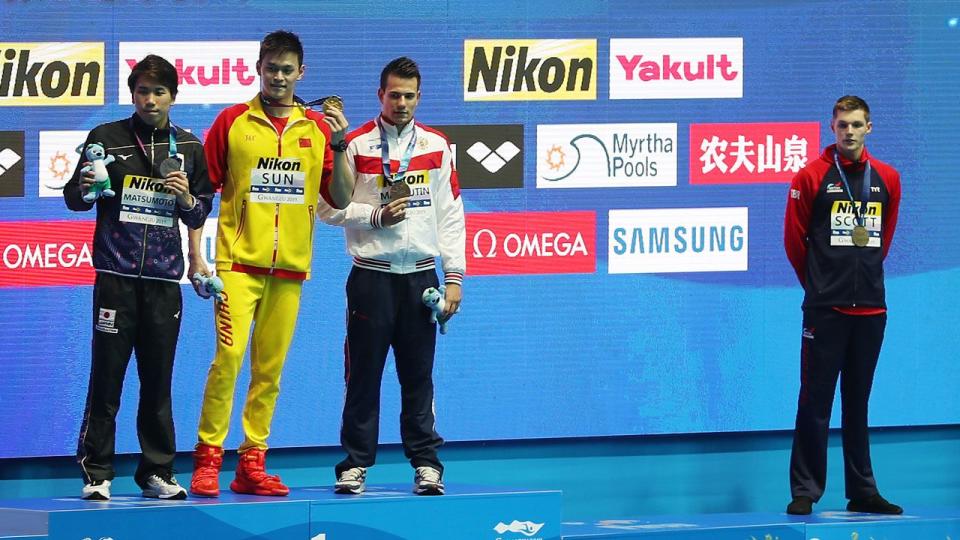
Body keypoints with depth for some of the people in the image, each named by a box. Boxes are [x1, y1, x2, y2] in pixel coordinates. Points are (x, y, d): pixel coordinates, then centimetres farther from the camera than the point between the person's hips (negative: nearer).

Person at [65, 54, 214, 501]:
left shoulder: (189, 149, 11)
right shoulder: (106, 139, 4)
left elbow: (200, 217, 15)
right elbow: (74, 200, 9)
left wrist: (188, 199, -7)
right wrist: (84, 187, -14)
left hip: (164, 279, 2)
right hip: (116, 275, -2)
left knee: (158, 381, 5)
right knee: (106, 377, -4)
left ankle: (157, 472, 12)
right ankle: (96, 473, 0)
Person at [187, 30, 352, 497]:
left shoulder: (317, 128, 9)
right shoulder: (232, 122, 2)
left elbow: (341, 200, 7)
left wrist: (339, 146, -7)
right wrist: (195, 255, -2)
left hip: (290, 266, 3)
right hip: (240, 262, -3)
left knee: (270, 369, 5)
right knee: (228, 357, -14)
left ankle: (252, 463, 10)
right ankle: (207, 457, -8)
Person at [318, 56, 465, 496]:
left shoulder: (436, 146, 9)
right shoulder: (355, 145, 1)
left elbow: (450, 214, 8)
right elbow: (329, 207, 1)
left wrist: (454, 277, 3)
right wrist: (375, 216, -13)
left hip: (421, 275, 2)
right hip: (372, 275, -2)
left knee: (419, 375, 4)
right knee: (364, 374, 0)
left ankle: (426, 463, 9)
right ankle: (356, 463, 6)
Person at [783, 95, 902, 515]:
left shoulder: (887, 179, 8)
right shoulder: (812, 177, -3)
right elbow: (794, 238, 3)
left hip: (870, 307, 4)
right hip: (825, 308, -4)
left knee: (858, 403, 10)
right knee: (815, 401, -4)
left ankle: (863, 492, 14)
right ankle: (805, 491, -1)